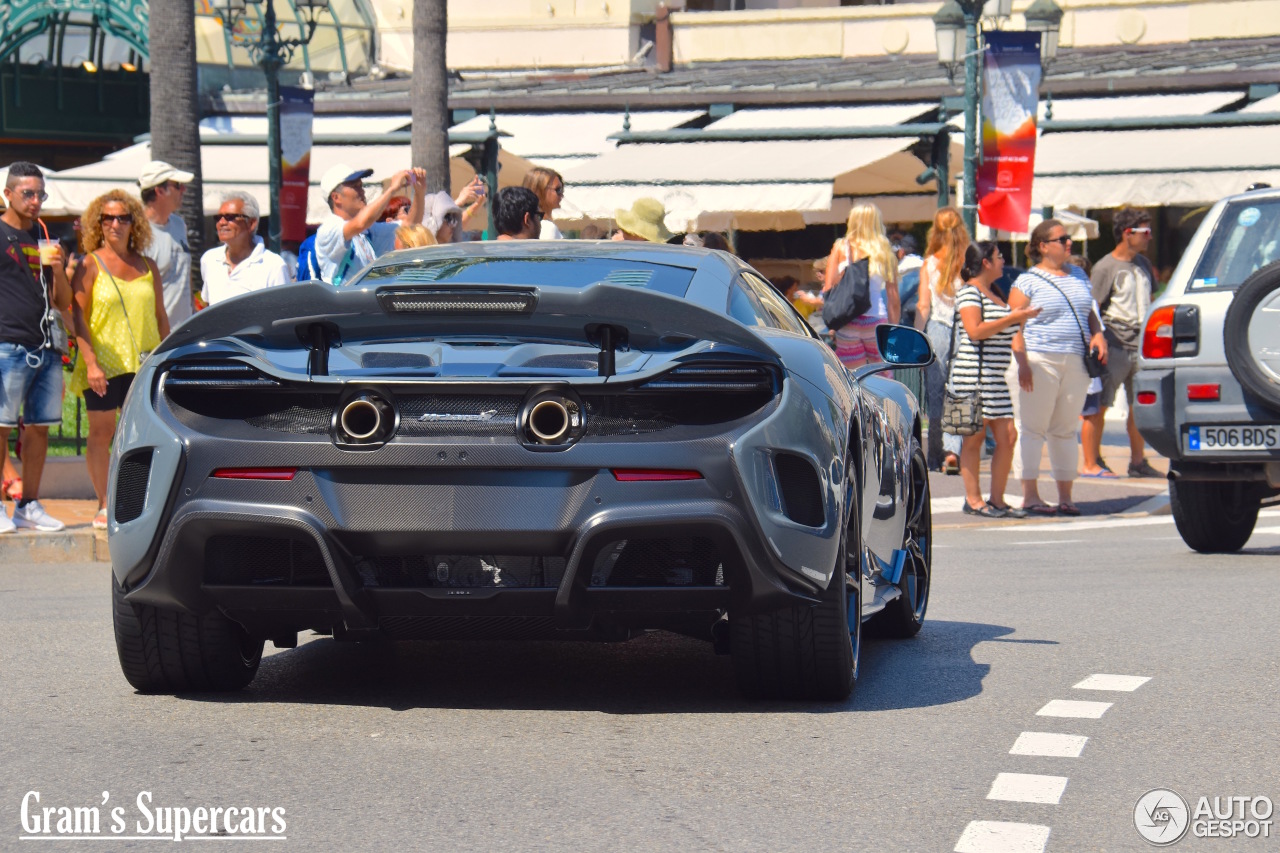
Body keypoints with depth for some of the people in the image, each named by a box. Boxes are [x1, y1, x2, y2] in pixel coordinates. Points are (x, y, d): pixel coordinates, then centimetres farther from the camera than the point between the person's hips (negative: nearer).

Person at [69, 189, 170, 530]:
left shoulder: (147, 266, 11)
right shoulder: (90, 265, -1)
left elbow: (161, 317, 17)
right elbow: (78, 316, -6)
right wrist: (90, 362, -15)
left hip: (144, 362, 3)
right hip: (103, 363, -3)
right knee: (102, 432, 2)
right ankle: (104, 506, 11)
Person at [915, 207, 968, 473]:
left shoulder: (929, 263, 0)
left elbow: (923, 306, -2)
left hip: (936, 329, 0)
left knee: (935, 396, 6)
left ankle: (937, 456, 5)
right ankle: (954, 450, -13)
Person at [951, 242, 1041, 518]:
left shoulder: (993, 293, 22)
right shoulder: (969, 292, -7)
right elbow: (975, 330, -19)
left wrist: (1023, 317, 23)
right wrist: (1013, 318, -17)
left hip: (998, 377, 9)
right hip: (975, 374, -9)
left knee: (1008, 436, 3)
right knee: (975, 437, -4)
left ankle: (997, 500, 8)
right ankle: (973, 500, 1)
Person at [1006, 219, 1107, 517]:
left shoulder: (1078, 275, 16)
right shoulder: (1028, 281, -2)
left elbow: (1089, 313, 26)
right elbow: (1014, 324, -8)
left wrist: (1098, 335, 5)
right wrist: (1022, 362, -18)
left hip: (1075, 363, 6)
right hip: (1039, 361, -6)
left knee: (1065, 429, 9)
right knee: (1032, 429, -4)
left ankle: (1065, 496, 14)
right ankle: (1029, 495, 0)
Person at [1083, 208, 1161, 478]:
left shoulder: (1143, 265, 15)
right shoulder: (1105, 268, -8)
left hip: (1141, 345, 7)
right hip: (1114, 347, -7)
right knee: (1098, 406, -3)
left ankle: (1138, 461, 19)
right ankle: (1091, 464, 0)